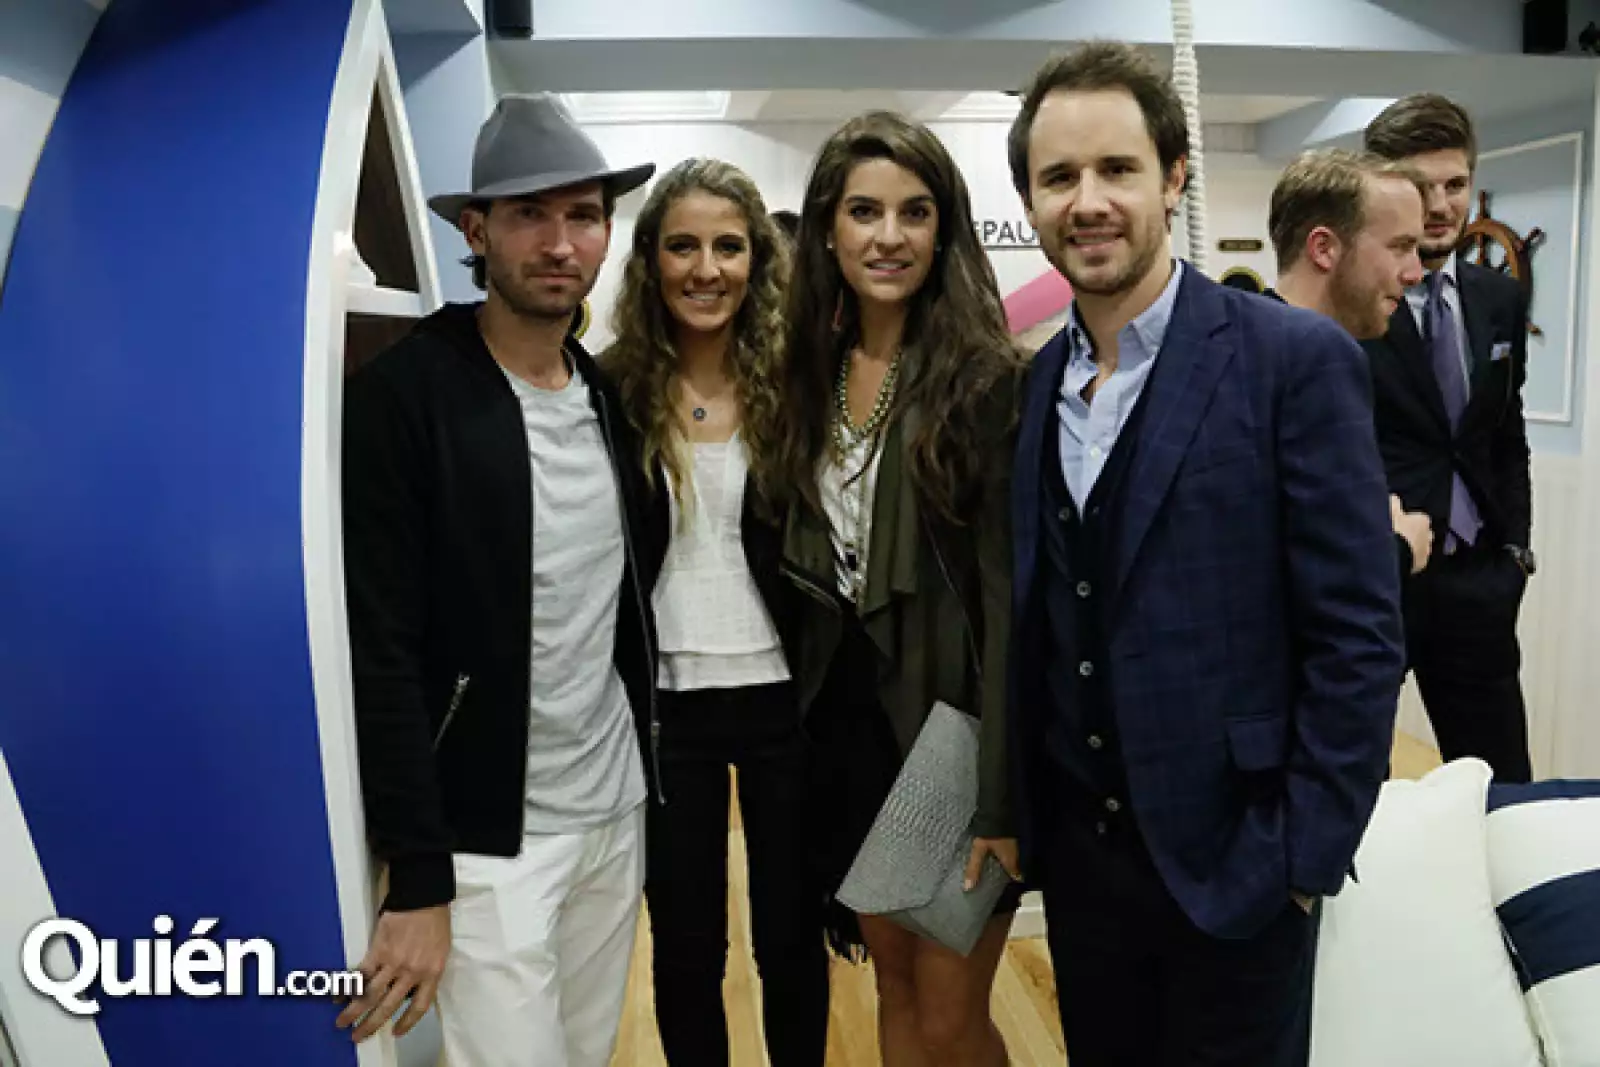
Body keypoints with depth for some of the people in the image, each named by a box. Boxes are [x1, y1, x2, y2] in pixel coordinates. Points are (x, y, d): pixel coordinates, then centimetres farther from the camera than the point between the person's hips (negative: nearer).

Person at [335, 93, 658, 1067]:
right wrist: (416, 878, -16)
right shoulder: (400, 397, -15)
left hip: (616, 807, 6)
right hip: (487, 835, -6)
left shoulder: (609, 394, 5)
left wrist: (643, 745, 10)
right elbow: (379, 654, -17)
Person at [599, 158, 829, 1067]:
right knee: (686, 945, 15)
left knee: (792, 937, 15)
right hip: (664, 706, 0)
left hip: (783, 700, 0)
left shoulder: (792, 384, -3)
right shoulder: (614, 391, -4)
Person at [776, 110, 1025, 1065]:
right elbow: (808, 563, 10)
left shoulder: (987, 377, -13)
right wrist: (817, 715, 8)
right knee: (895, 987, 19)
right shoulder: (815, 371, 5)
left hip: (952, 717, -5)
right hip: (852, 711, 6)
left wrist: (1000, 802, -17)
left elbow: (1010, 598, -16)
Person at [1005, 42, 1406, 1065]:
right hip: (1075, 852, 5)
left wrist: (1306, 860, -13)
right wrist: (1015, 811, 6)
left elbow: (1358, 641, -13)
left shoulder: (1297, 360, -13)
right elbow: (1037, 625, 8)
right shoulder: (1033, 384, 3)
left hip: (1229, 856, -4)